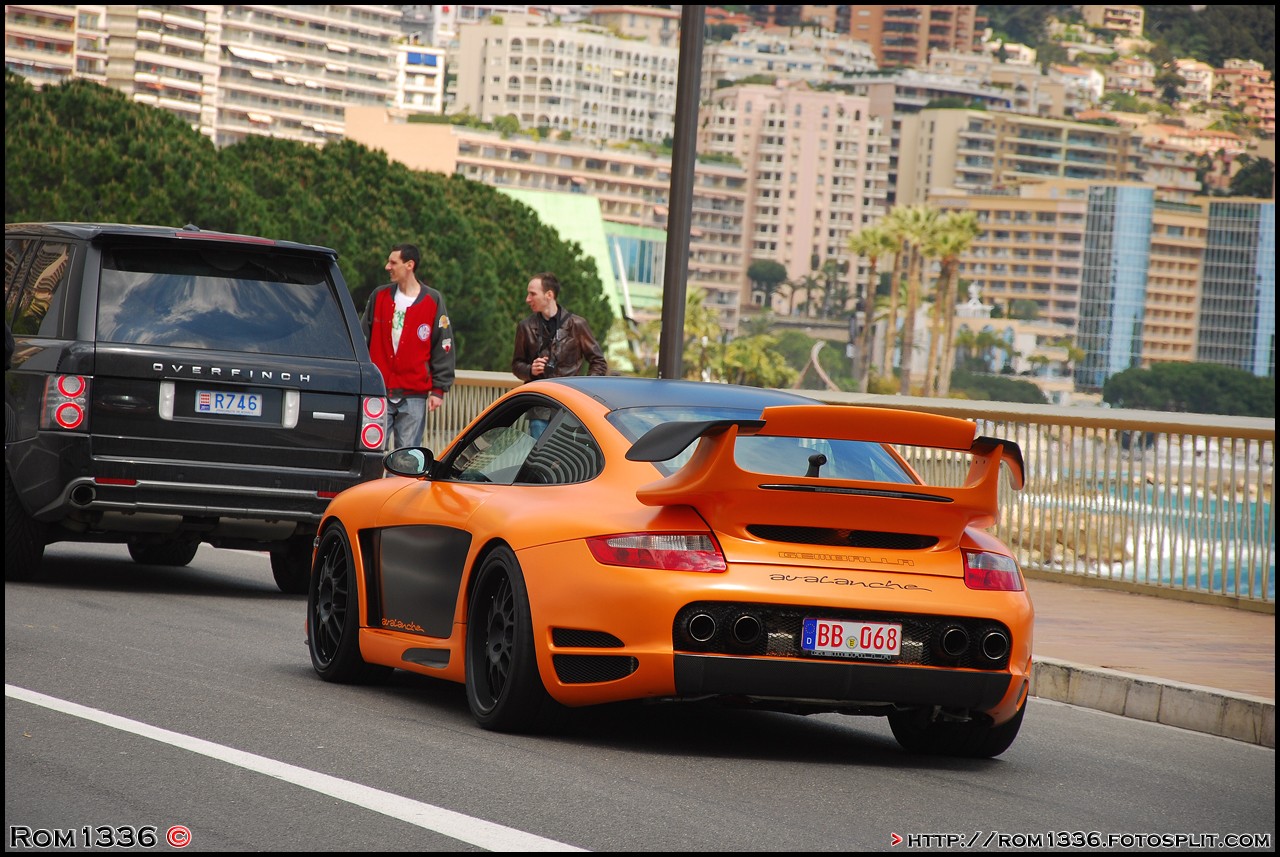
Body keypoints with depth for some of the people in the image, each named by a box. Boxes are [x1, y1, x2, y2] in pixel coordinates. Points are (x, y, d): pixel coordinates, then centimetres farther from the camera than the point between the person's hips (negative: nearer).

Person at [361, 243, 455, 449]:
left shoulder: (433, 300, 1)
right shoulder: (380, 296, 9)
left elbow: (444, 347, 3)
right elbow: (363, 339, 16)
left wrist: (438, 389, -1)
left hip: (414, 395, -2)